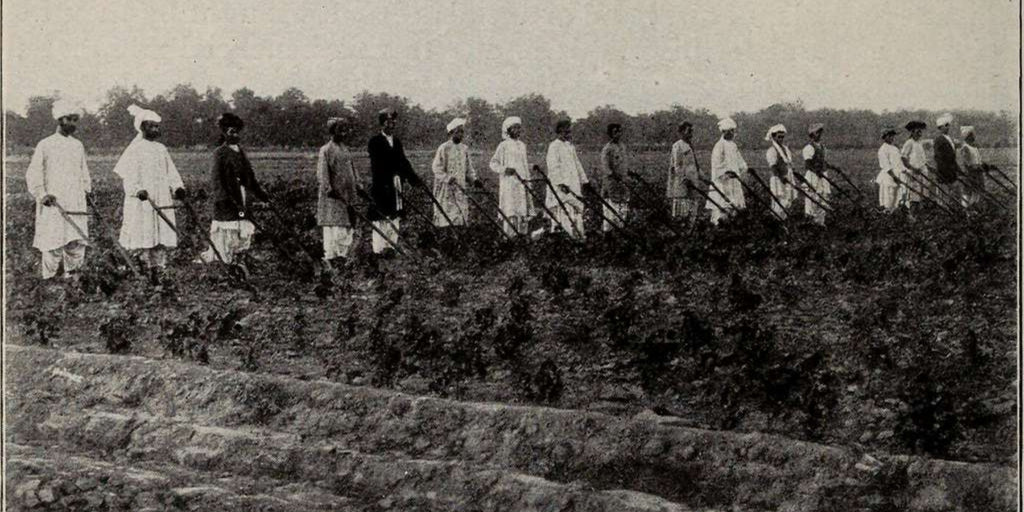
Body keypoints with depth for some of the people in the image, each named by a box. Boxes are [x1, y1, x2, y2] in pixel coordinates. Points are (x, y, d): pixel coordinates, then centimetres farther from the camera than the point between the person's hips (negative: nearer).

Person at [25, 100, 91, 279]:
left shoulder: (78, 146, 14)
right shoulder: (45, 145, -1)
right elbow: (33, 175, -3)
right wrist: (42, 194, -14)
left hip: (76, 206, 4)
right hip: (53, 206, -4)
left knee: (77, 246, 0)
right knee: (53, 247, -6)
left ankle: (72, 277, 11)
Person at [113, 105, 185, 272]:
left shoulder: (161, 149, 14)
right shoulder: (135, 149, -4)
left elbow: (171, 172, 14)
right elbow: (127, 176, -10)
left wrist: (178, 187, -4)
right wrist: (137, 190, -27)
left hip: (162, 202, 6)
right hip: (141, 202, -6)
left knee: (162, 238, 3)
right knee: (144, 238, -8)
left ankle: (159, 268, 7)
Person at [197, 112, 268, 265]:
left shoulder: (240, 153, 16)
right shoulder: (220, 153, -6)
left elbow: (250, 179, 20)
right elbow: (216, 179, -13)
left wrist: (262, 195, 16)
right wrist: (223, 198, -23)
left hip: (242, 203, 7)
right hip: (226, 206, -7)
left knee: (244, 239, 5)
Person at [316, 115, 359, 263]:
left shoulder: (345, 149, 15)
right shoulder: (325, 150, -7)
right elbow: (322, 173, -12)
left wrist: (356, 186, 16)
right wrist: (328, 188, -20)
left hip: (347, 194, 7)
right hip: (333, 195, -7)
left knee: (348, 225, 7)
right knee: (332, 225, -6)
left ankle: (343, 253, 14)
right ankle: (330, 254, -2)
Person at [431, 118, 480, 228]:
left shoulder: (464, 149, 11)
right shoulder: (443, 148, -7)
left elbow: (469, 168, 17)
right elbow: (437, 169, -10)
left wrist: (474, 180, 0)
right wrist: (448, 178, -25)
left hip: (461, 189, 6)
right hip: (446, 189, -6)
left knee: (463, 217, 2)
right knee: (447, 217, -9)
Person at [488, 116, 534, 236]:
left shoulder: (522, 145, 16)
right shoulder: (504, 145, -3)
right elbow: (493, 163, -1)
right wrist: (504, 169, -17)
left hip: (522, 184, 6)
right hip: (509, 184, -6)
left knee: (524, 213, 3)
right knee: (511, 214, -11)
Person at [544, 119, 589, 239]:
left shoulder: (571, 146, 17)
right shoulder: (554, 146, -7)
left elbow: (577, 165, 22)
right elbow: (553, 167, -14)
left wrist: (583, 180, 15)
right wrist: (561, 183, -22)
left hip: (574, 184, 8)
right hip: (561, 187, -8)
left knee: (577, 210, 3)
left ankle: (579, 236, 3)